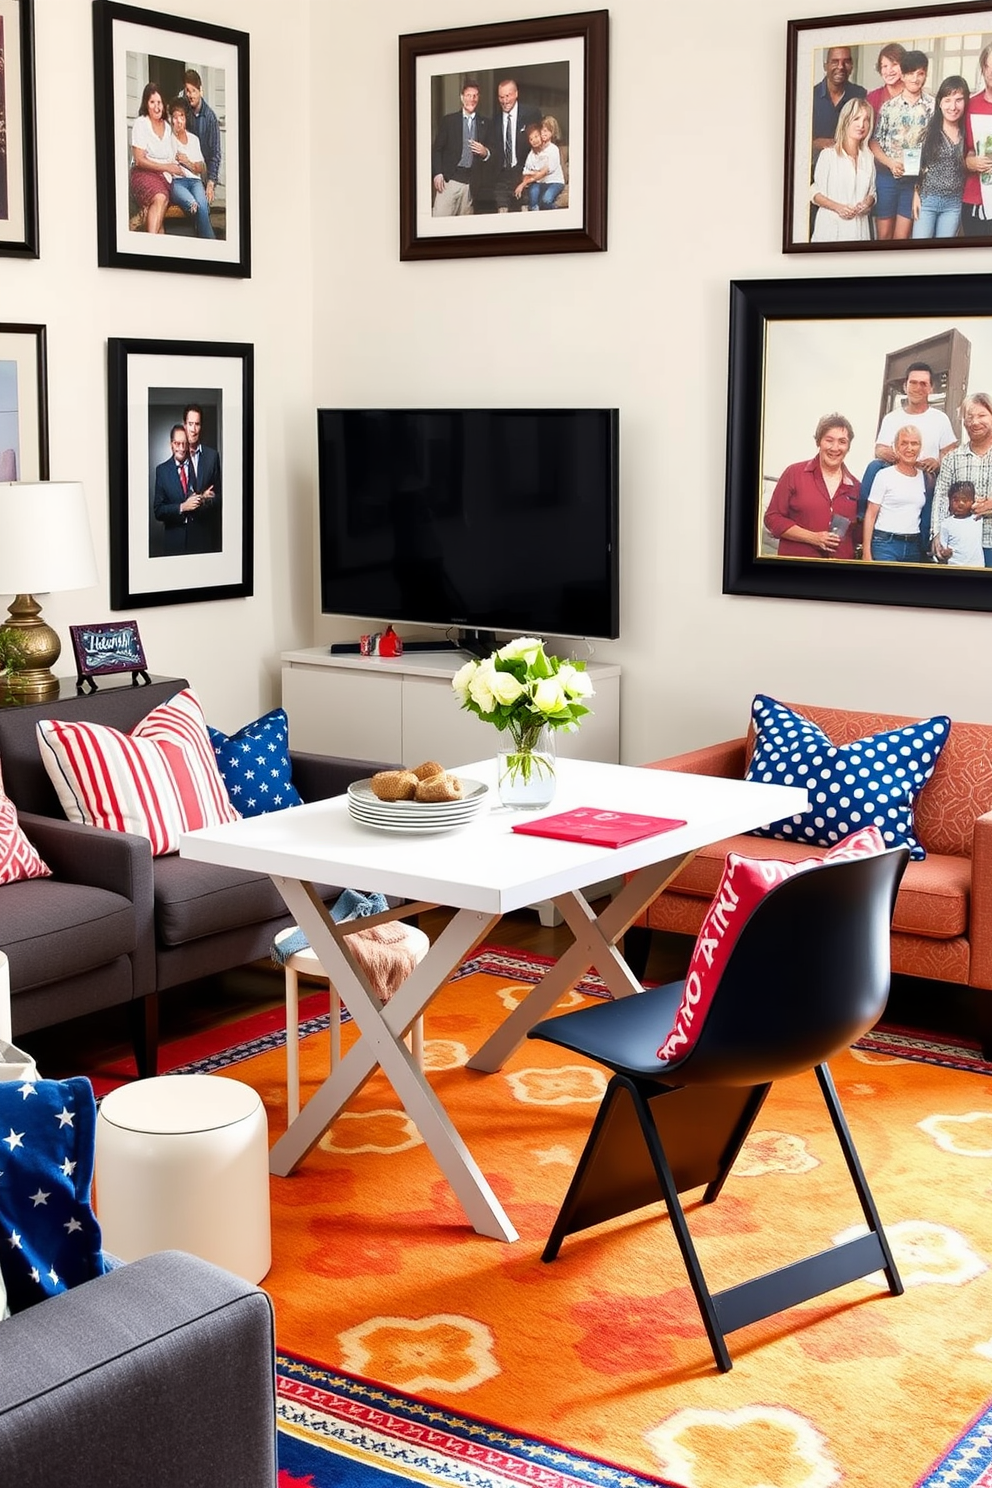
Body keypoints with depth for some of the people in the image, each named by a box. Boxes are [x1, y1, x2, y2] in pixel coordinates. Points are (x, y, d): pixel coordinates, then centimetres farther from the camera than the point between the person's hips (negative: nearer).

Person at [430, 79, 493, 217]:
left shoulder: (486, 124, 12)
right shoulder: (448, 120, 8)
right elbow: (436, 149, 7)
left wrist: (485, 152, -9)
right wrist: (437, 173, -5)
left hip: (472, 183, 1)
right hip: (449, 179, -1)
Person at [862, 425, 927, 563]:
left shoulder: (923, 477, 11)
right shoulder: (885, 475, -1)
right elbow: (870, 515, -4)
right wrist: (866, 553, -9)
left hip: (914, 547, 4)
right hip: (885, 543, -4)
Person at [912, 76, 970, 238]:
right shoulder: (929, 130, -4)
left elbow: (967, 168, 13)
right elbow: (917, 164, -1)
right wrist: (916, 195, -5)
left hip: (954, 204, 2)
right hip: (927, 200, -2)